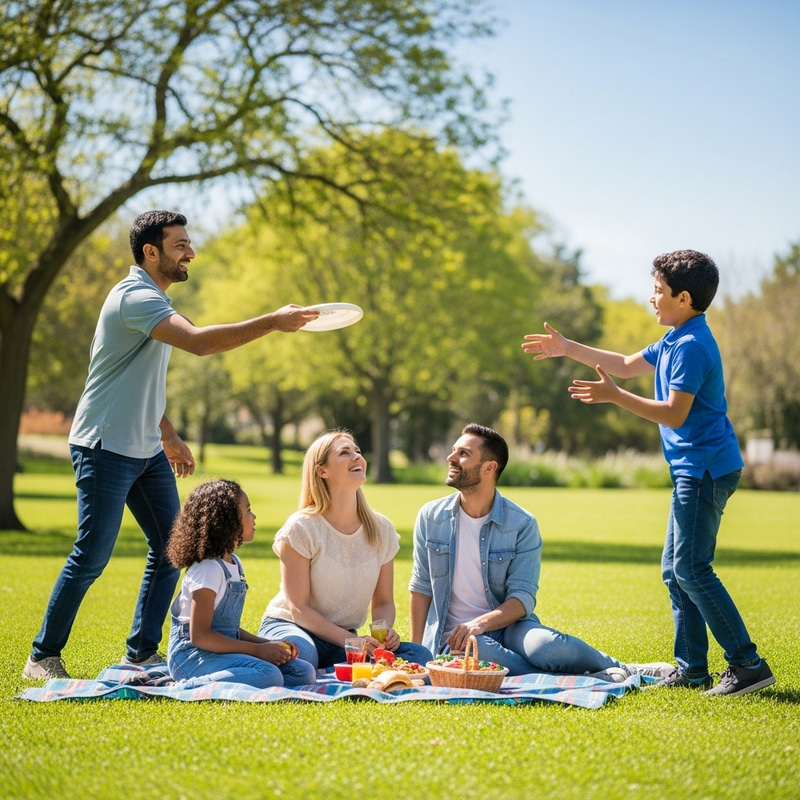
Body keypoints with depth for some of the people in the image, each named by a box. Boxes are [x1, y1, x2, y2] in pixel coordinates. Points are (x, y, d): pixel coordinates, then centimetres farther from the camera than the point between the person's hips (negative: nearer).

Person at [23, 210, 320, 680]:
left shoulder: (155, 300, 14)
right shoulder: (136, 297, -18)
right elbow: (200, 342, -34)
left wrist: (169, 436, 24)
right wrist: (274, 323, -33)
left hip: (147, 450, 10)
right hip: (106, 448, -10)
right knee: (93, 555, -6)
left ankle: (142, 653, 15)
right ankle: (43, 656, 6)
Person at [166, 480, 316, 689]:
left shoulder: (234, 564, 15)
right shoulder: (208, 569, -13)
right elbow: (199, 636, -18)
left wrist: (268, 644, 3)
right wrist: (258, 650, -17)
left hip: (224, 649, 9)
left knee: (304, 673, -4)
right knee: (269, 676, -31)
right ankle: (190, 687, -22)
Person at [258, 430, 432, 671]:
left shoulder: (381, 529, 3)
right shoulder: (301, 528, -12)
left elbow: (383, 602, 9)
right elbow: (298, 607, -13)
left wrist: (385, 632, -15)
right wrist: (351, 641, -24)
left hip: (343, 637, 6)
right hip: (291, 627, -6)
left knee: (420, 655, -21)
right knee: (300, 653, -43)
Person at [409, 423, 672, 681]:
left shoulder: (522, 524, -5)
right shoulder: (431, 517, 1)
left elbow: (522, 598, -10)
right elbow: (421, 588, 7)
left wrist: (480, 624, -27)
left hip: (507, 625, -1)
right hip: (454, 635, 1)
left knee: (545, 646, -34)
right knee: (478, 651, -36)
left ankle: (623, 670, -7)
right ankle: (588, 680, -24)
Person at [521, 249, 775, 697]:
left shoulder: (692, 347, -16)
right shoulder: (675, 342, 16)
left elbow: (674, 414, -22)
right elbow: (628, 365, 29)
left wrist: (615, 397, -23)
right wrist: (567, 348, 30)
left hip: (706, 470, -11)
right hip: (694, 470, 11)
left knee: (692, 568, -12)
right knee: (676, 570, 11)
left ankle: (749, 664, -11)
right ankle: (693, 670, 14)